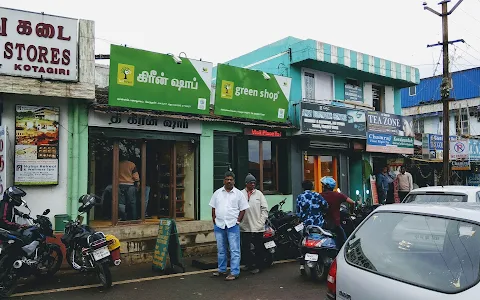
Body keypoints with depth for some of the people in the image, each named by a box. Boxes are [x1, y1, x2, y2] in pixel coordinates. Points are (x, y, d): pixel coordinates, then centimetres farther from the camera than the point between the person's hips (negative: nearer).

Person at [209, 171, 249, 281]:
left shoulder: (238, 194, 1)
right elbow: (213, 208, 11)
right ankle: (222, 270, 27)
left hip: (232, 225, -3)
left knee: (234, 250, -4)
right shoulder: (217, 193, 8)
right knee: (221, 250, 14)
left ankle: (234, 272, 2)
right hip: (219, 225, 3)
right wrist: (214, 220, 4)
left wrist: (238, 221, -6)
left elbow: (243, 209, 2)